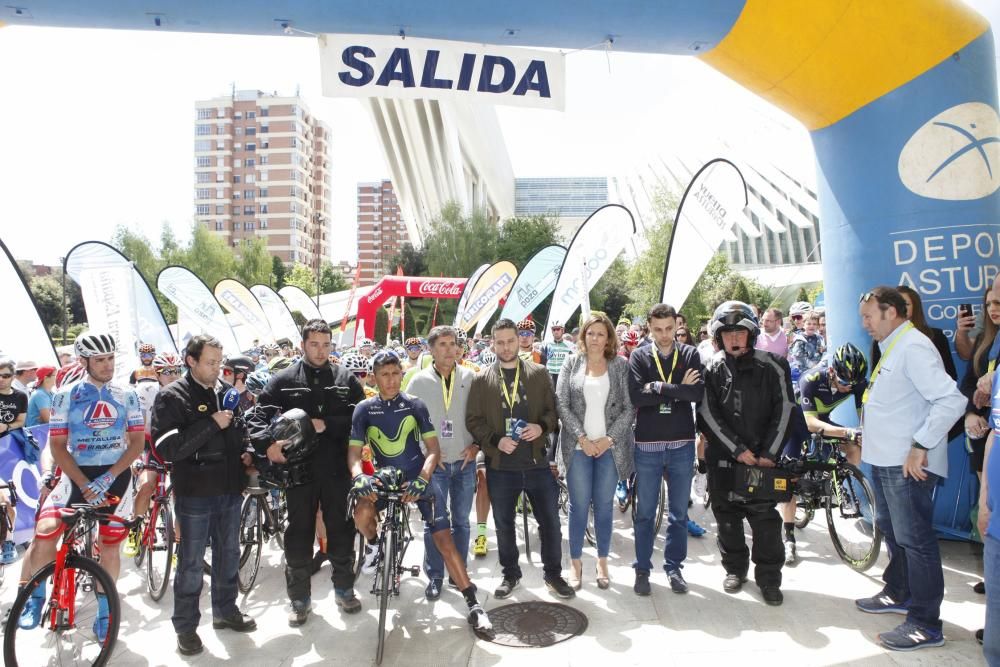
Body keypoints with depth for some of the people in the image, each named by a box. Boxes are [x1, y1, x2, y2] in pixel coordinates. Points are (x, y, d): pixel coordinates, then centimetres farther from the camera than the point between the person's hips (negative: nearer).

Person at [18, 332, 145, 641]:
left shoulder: (126, 396, 1)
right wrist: (85, 485, -16)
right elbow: (57, 446, -5)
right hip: (77, 475, -1)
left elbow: (137, 442, -2)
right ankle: (36, 597, 6)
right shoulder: (65, 395, -3)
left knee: (110, 546, 6)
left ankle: (104, 612, 23)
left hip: (116, 476, 1)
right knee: (44, 531, -20)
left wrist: (106, 479, -16)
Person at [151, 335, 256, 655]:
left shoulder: (227, 391, 8)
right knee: (192, 563, 6)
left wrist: (245, 452, 4)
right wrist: (211, 425, -23)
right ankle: (186, 626, 22)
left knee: (228, 554, 18)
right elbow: (166, 447, -20)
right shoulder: (172, 396, -9)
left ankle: (226, 611, 35)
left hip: (230, 489, 6)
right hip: (195, 492, -5)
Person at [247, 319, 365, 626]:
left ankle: (344, 589, 30)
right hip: (299, 469, 0)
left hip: (337, 469, 1)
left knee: (341, 531, 11)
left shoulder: (346, 379, 3)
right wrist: (267, 443, -20)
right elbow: (259, 415, -2)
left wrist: (326, 425, -16)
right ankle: (300, 598, 24)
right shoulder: (284, 380, 3)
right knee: (299, 535, 9)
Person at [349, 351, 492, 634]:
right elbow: (354, 452, -6)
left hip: (419, 478, -1)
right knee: (362, 513, -29)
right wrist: (359, 476, -29)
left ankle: (473, 604, 0)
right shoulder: (364, 409, -3)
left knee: (444, 541, -10)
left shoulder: (415, 404, -4)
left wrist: (422, 479, -25)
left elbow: (433, 449, -6)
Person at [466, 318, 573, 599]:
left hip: (537, 462, 0)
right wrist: (495, 440, -14)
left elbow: (554, 409, 5)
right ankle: (510, 574, 32)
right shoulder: (482, 380, 2)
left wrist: (542, 426, -14)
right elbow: (473, 420, 0)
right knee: (504, 524, 13)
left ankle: (553, 574, 27)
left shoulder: (539, 373, 4)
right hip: (500, 465, 0)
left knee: (550, 521, 8)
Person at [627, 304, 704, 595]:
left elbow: (699, 392, -14)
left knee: (679, 513, 12)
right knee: (645, 513, 8)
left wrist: (658, 388, -17)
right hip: (647, 446, -1)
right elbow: (636, 396, -16)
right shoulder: (639, 357, -1)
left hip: (682, 445, 1)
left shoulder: (690, 355, 2)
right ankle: (642, 569, 21)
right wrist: (678, 389, -15)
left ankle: (674, 567, 26)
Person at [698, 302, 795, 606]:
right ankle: (735, 568, 27)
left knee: (765, 517, -1)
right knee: (727, 515, 10)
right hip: (723, 457, 1)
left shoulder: (772, 366, -2)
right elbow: (709, 415, -4)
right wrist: (738, 449, -10)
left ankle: (769, 577, 14)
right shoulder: (712, 370, 0)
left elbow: (783, 410, -2)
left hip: (763, 455, -1)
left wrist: (769, 452, -7)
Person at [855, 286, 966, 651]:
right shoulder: (891, 348, 14)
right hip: (885, 458, 10)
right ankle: (897, 593, 38)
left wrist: (921, 446, -25)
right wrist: (867, 441, 17)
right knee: (891, 529, 22)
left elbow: (951, 400, -26)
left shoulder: (913, 347, -17)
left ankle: (926, 624, 8)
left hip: (908, 464, -10)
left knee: (914, 539, -2)